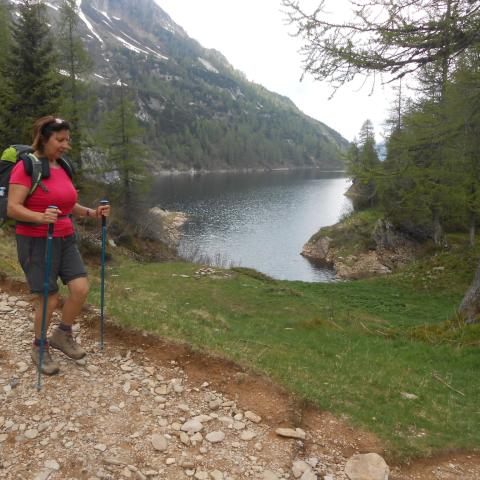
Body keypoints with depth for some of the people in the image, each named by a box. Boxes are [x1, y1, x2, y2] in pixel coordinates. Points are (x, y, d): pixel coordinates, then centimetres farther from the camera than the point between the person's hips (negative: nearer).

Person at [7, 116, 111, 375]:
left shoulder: (61, 167, 10)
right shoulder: (26, 167, -13)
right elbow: (12, 208, -18)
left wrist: (91, 212, 2)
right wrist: (40, 217, -35)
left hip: (65, 239, 7)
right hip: (36, 241, -6)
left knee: (80, 288, -4)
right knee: (49, 299, -2)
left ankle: (62, 335, 21)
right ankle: (39, 347, 24)